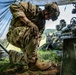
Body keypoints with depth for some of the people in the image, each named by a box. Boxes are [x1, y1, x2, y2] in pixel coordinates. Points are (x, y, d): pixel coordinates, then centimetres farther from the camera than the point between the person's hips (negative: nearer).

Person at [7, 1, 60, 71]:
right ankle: (33, 63, -30)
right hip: (14, 34, -8)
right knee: (31, 31, -34)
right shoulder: (33, 9, -13)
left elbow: (39, 36, 4)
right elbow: (14, 7, -26)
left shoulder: (42, 23, 9)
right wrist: (28, 22, -34)